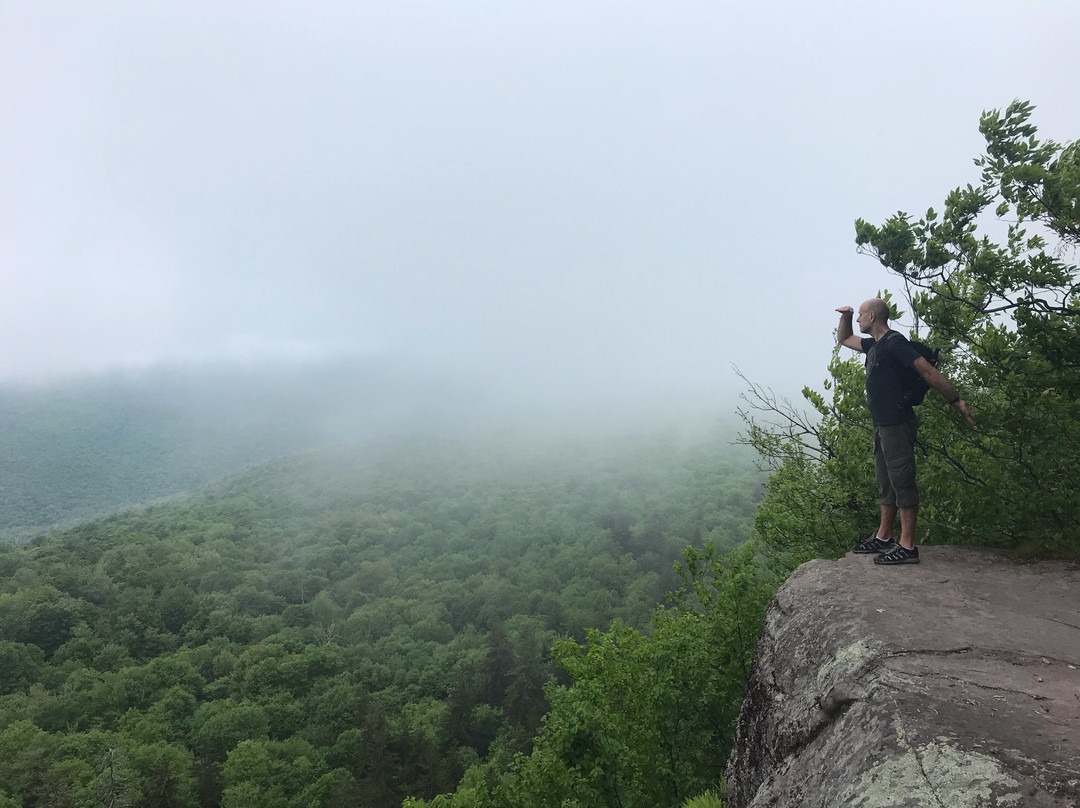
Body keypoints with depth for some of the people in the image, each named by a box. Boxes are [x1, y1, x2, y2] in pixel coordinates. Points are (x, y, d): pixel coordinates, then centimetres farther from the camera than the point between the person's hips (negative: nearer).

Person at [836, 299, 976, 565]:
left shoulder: (894, 342, -12)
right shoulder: (874, 345, 18)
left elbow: (928, 372, -16)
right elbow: (844, 339, 35)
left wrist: (956, 401, -18)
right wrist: (845, 317, 17)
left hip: (897, 424, -10)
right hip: (882, 425, 10)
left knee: (902, 482, -8)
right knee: (886, 483, 16)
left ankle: (907, 547, -5)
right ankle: (883, 538, 25)